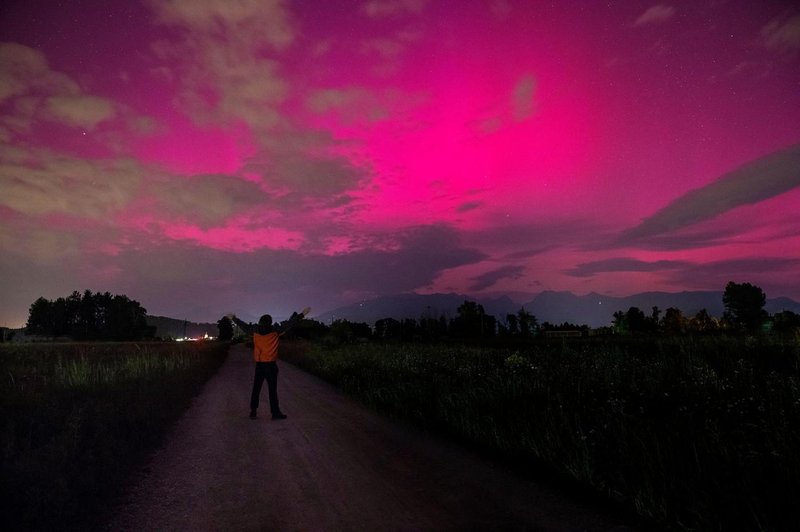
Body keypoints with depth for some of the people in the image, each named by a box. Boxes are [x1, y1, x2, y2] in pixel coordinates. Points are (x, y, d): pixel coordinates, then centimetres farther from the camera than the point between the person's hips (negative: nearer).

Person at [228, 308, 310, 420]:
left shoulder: (255, 331, 2)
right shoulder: (275, 331, -8)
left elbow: (244, 326, 17)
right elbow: (289, 324, -5)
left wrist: (234, 318, 33)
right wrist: (302, 314, 0)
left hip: (259, 365, 4)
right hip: (271, 365, -4)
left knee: (256, 389, 12)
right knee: (272, 389, 1)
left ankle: (253, 411, 16)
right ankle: (275, 412, 6)